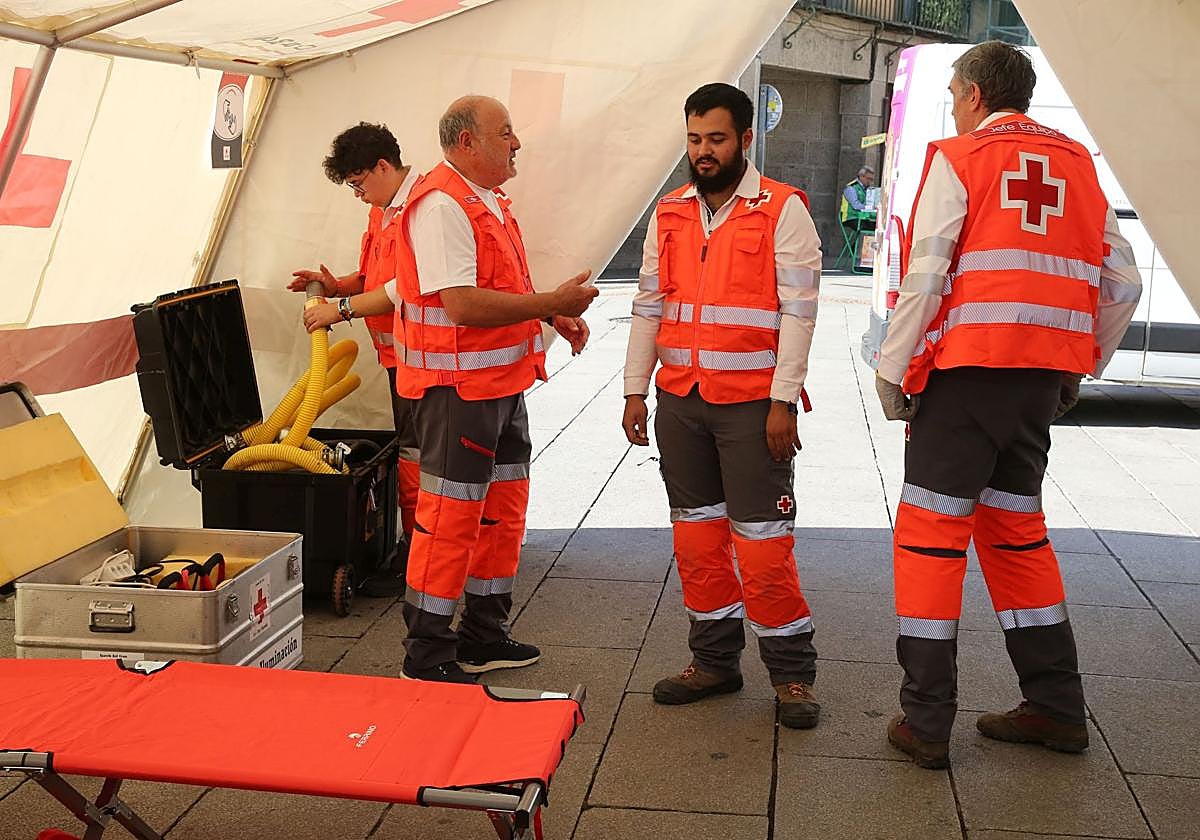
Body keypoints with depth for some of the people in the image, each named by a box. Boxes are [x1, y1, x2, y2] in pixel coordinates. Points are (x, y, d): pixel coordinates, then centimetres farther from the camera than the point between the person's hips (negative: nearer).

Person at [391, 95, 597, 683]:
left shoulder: (487, 200, 16)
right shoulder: (441, 205, -17)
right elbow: (463, 304, -26)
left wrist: (556, 314, 11)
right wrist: (552, 303, -21)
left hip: (503, 383, 10)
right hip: (458, 387, -10)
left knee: (503, 508, 16)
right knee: (450, 518, -4)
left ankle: (484, 637, 29)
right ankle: (428, 657, 6)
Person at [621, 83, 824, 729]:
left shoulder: (782, 209, -3)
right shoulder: (669, 215, 12)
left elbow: (799, 309, -8)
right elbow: (648, 306, 14)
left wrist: (783, 401, -14)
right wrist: (635, 391, 8)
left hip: (752, 401, -5)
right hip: (680, 399, 5)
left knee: (762, 539, -5)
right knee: (695, 533, 10)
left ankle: (792, 672, 9)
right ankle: (714, 659, 23)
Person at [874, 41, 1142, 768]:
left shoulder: (957, 159, -1)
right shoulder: (1077, 167, 14)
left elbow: (924, 277, -10)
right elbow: (1123, 286, 13)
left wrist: (893, 370, -3)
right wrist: (1080, 373, 20)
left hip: (968, 371, -6)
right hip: (1045, 378, 6)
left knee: (930, 533, 1)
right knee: (1017, 529, 17)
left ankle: (926, 721, 1)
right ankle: (1057, 708, 21)